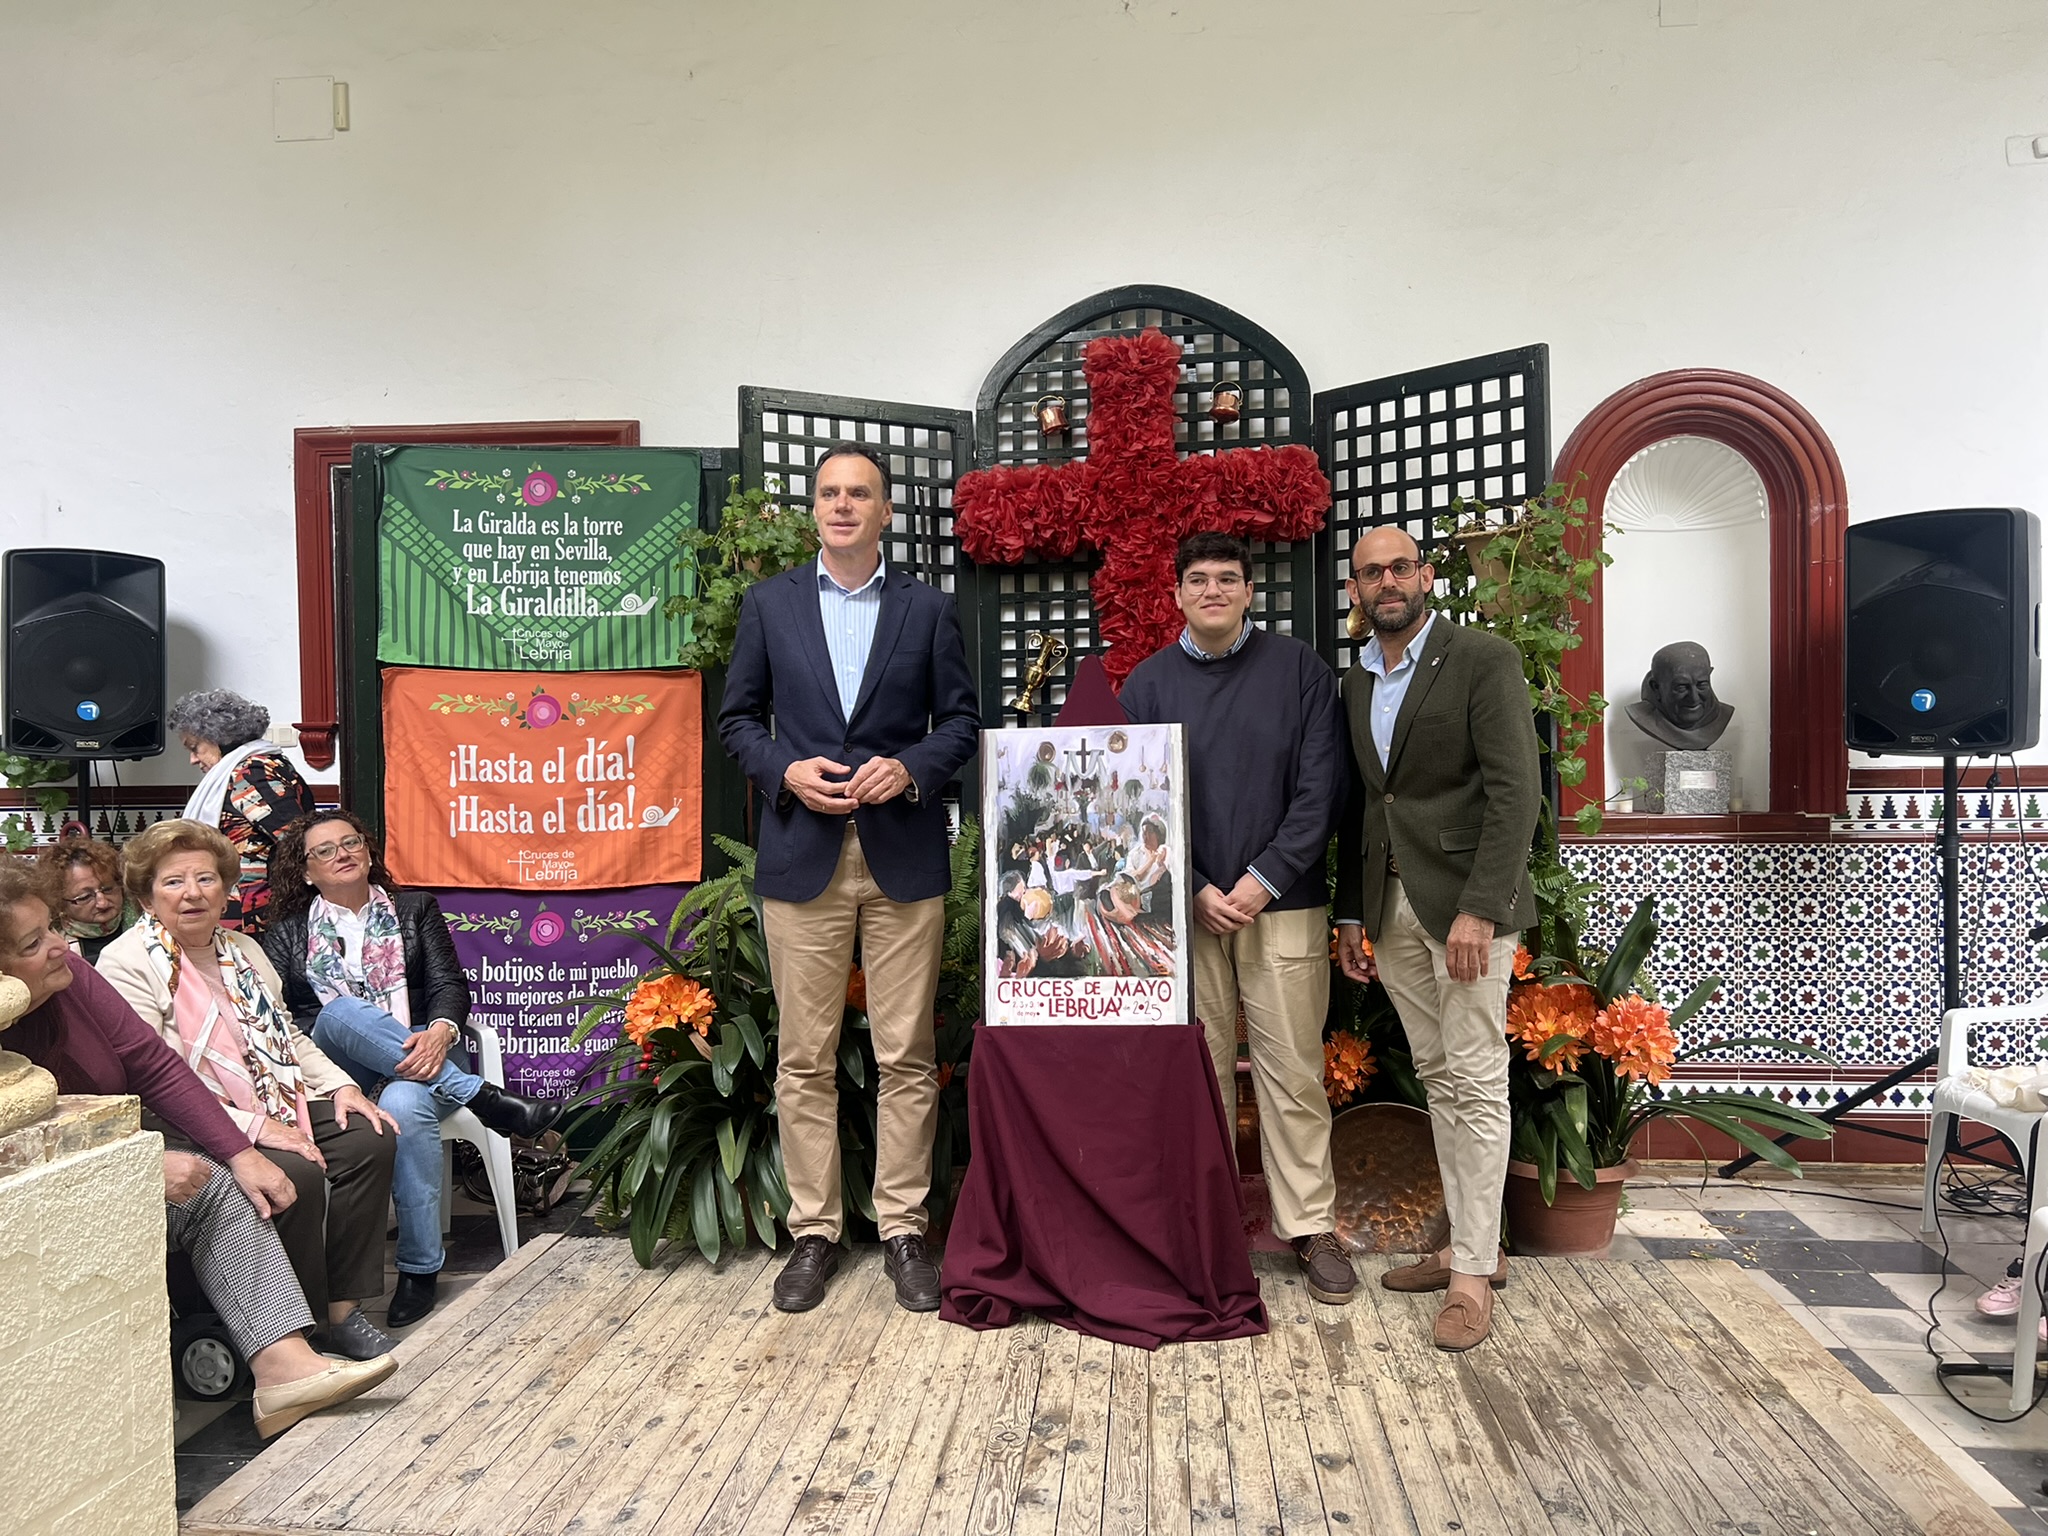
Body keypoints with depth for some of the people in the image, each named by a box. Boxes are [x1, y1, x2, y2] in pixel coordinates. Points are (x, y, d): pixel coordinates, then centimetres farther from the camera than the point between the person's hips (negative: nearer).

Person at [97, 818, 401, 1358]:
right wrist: (252, 1127, -24)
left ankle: (343, 1308, -6)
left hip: (280, 1107, 8)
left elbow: (288, 1036, 23)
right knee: (297, 1175, -29)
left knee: (370, 1139, -13)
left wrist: (341, 1085, 5)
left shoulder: (242, 949, 16)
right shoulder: (127, 963, -9)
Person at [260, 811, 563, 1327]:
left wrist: (440, 1031, -19)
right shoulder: (286, 934, 17)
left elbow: (450, 984, 4)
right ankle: (484, 1098, -31)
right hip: (335, 1070, 0)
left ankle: (420, 1269, -21)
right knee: (341, 1010, -33)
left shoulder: (415, 909, 16)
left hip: (421, 1056, 0)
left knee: (403, 1105, -35)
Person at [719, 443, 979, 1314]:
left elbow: (961, 721, 7)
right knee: (805, 1058, 5)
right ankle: (814, 1232, 18)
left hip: (903, 856, 0)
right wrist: (786, 771, -9)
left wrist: (912, 768, -11)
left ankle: (903, 1229, 16)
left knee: (906, 1055, 3)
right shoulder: (769, 604, 9)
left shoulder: (929, 610, 7)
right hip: (802, 855, 1)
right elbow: (738, 718, 10)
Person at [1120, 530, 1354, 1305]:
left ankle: (1311, 1228, 14)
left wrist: (1265, 879, -10)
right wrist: (1195, 890, -7)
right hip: (1185, 905, 1)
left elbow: (1321, 788, -2)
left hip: (1283, 901, -1)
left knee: (1293, 1072, 2)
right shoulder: (1148, 683, 7)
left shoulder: (1298, 669, 3)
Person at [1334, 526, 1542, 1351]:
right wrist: (1351, 912, 14)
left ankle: (1472, 1274, 6)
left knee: (1476, 1082, -2)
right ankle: (1471, 1244, 23)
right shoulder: (1357, 681, 14)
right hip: (1390, 906, 6)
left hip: (1463, 901, -6)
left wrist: (1478, 909, -20)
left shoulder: (1485, 660, -6)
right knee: (1439, 1080, 12)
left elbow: (1515, 791, -13)